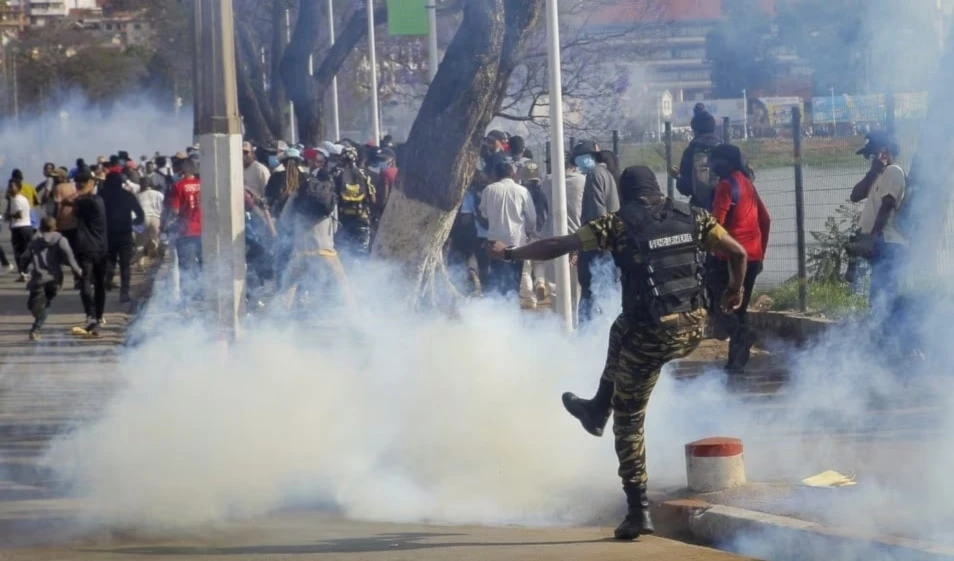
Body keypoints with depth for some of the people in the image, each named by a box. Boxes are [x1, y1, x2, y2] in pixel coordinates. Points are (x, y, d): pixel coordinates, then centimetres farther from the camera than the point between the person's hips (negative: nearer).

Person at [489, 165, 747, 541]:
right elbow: (738, 252, 6)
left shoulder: (619, 224, -3)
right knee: (622, 330, 35)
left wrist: (509, 254, 12)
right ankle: (597, 410, 45)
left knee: (629, 420, 10)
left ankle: (638, 511, 6)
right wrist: (735, 290, 26)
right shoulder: (692, 217, 7)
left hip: (652, 334, -5)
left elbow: (557, 247, -2)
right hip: (693, 329, 5)